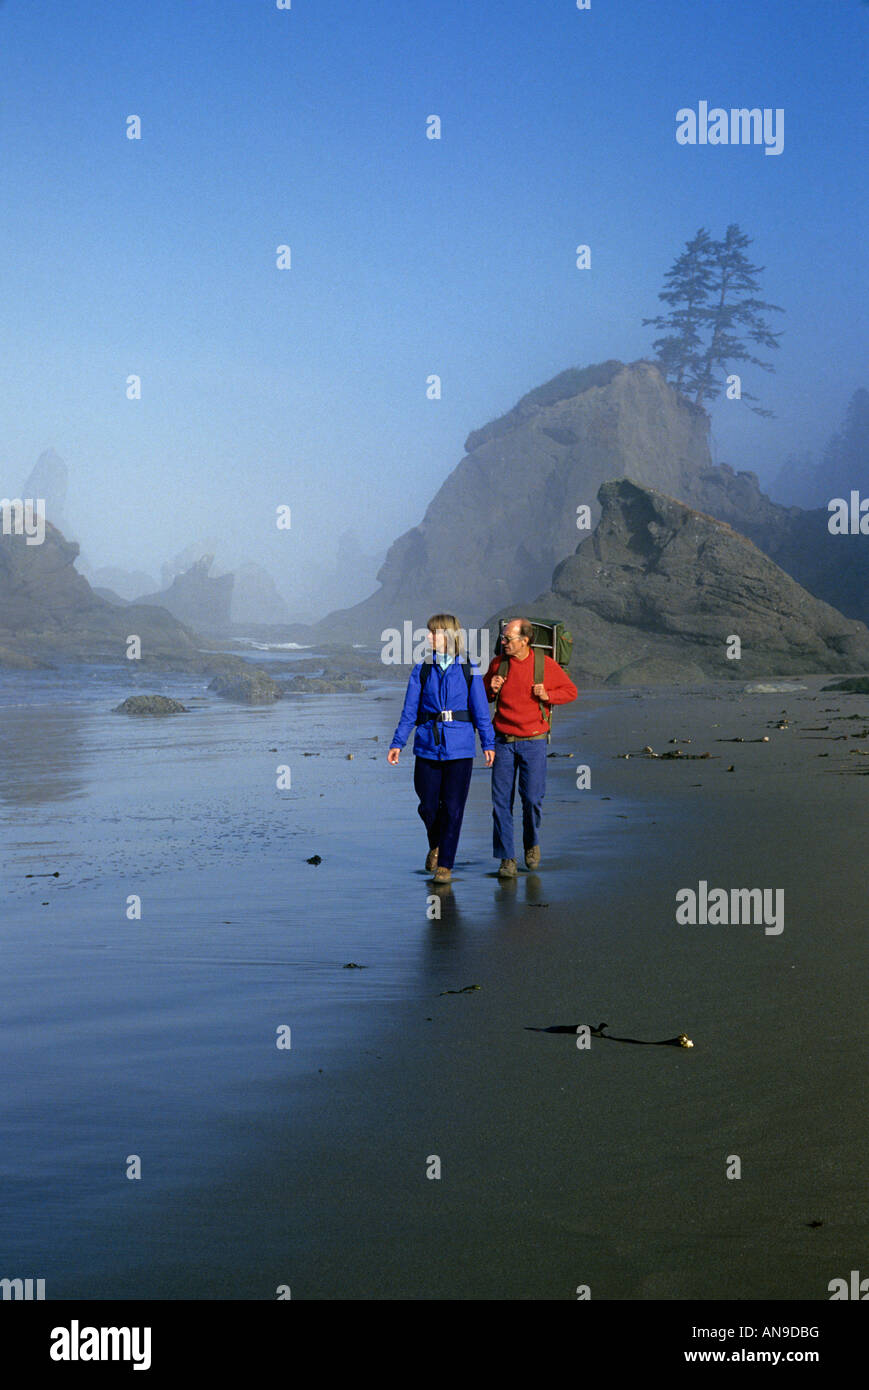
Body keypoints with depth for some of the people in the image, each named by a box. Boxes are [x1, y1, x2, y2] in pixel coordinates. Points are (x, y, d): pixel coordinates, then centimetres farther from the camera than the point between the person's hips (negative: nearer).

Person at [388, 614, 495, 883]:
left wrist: (488, 742, -2)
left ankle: (444, 865, 5)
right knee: (428, 805, 4)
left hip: (459, 747, -2)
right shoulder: (422, 669, 6)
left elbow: (480, 709, 3)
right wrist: (398, 743, 2)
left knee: (453, 807, -3)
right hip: (428, 745, 2)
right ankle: (435, 846, 33)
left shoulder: (468, 669, 1)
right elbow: (410, 710, 7)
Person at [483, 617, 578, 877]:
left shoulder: (546, 665, -3)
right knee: (501, 800, -3)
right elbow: (482, 696, 18)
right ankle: (506, 858, 4)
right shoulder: (498, 663, 4)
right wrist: (491, 689, -5)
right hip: (503, 741, 2)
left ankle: (532, 843, 24)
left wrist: (548, 696, -10)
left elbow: (571, 691, 8)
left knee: (532, 798, -5)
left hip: (533, 741, -2)